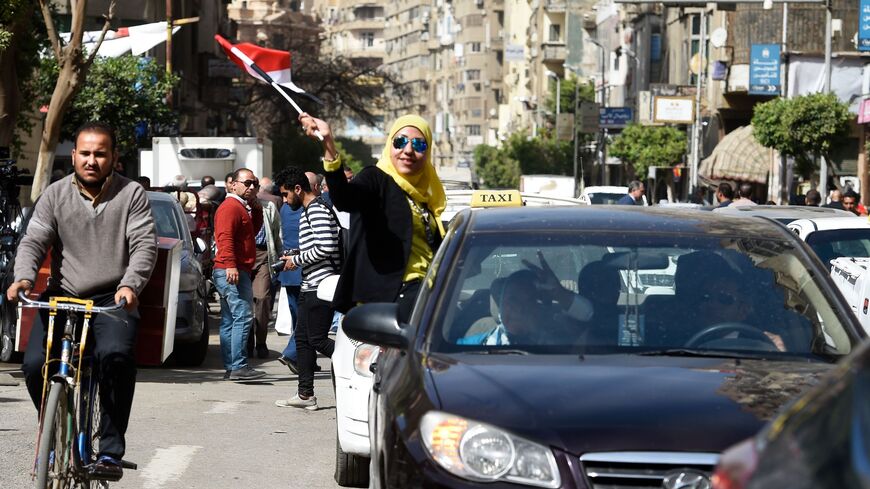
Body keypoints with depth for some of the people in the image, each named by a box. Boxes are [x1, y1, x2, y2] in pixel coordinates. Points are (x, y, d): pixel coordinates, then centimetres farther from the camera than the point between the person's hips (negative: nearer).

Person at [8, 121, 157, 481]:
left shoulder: (131, 195, 3)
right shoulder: (55, 195, 7)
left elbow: (145, 245, -6)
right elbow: (33, 241, 0)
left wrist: (130, 284, -25)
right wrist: (24, 278, -21)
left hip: (113, 301, -2)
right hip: (61, 298, 2)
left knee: (116, 355, -32)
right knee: (35, 364, -18)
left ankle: (111, 451, -22)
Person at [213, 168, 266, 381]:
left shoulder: (242, 207, 22)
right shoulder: (230, 207, -11)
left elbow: (254, 229, 25)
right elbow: (225, 237, -21)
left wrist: (256, 207, 14)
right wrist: (230, 265, -30)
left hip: (236, 271, 11)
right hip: (232, 271, -11)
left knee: (230, 320, 10)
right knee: (243, 317, -15)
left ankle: (230, 368, 13)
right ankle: (238, 366, -20)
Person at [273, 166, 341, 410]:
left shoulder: (317, 210, -13)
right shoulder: (309, 211, 19)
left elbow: (326, 247, -23)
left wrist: (297, 260, -12)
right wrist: (294, 258, 15)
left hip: (320, 286, -11)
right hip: (310, 287, 11)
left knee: (317, 340, -10)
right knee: (302, 338, 12)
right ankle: (305, 394, 14)